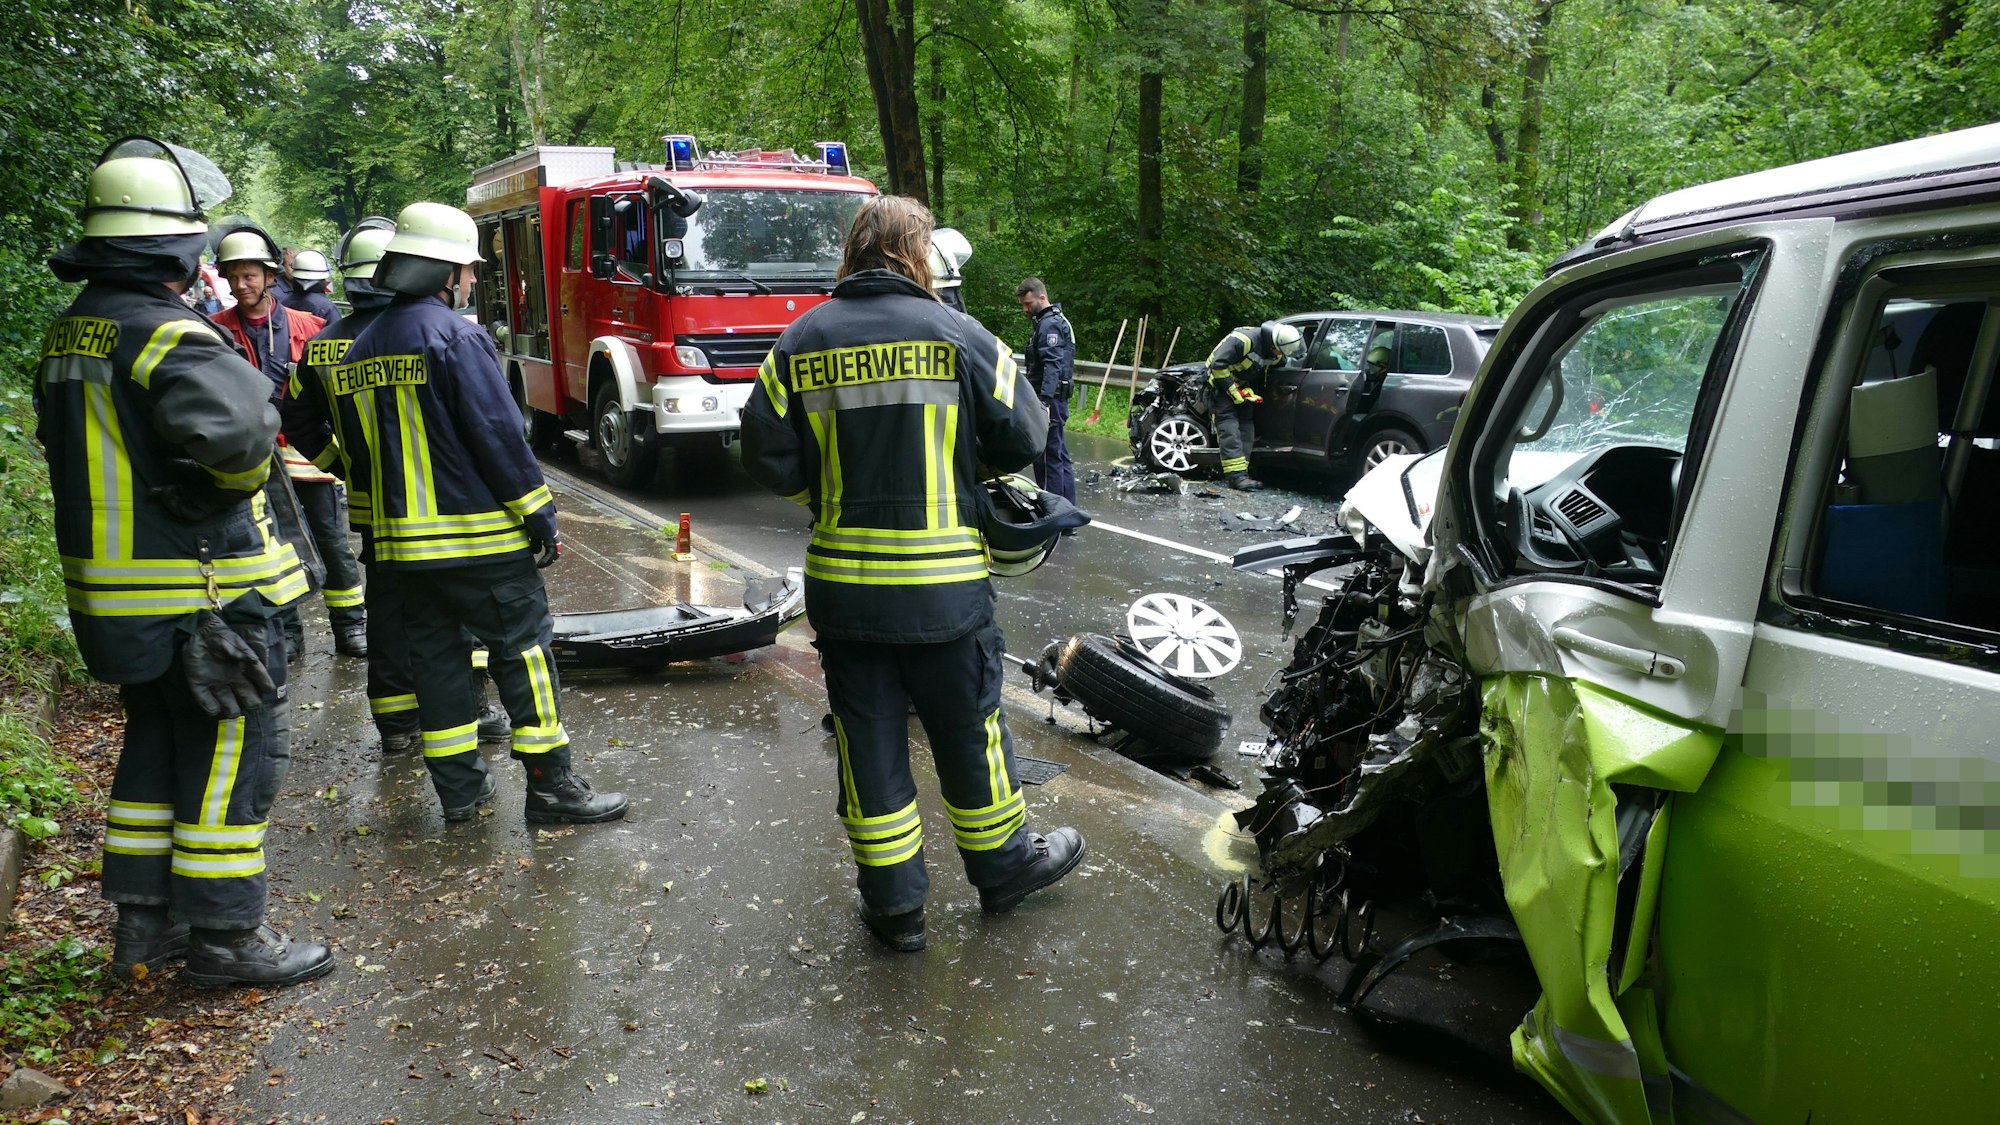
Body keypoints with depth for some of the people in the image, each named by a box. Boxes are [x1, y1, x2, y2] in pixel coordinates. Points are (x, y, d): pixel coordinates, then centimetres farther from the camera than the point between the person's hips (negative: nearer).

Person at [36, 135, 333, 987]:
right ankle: (224, 936, 12)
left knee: (156, 748, 20)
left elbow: (64, 440, 19)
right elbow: (234, 430, -36)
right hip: (202, 590, -9)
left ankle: (144, 920, 30)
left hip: (112, 590, 9)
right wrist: (240, 478, -16)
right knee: (232, 757, 3)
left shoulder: (70, 334, 10)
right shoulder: (169, 335, -20)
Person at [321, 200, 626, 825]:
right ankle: (551, 785, 3)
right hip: (481, 536, -7)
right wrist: (541, 517, -10)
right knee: (523, 649, 0)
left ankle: (459, 786, 20)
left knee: (436, 654, 13)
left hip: (401, 540, 8)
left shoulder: (360, 349, 13)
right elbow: (499, 436, -16)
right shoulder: (457, 336, -12)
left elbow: (358, 453, 17)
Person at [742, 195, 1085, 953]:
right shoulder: (958, 335, -6)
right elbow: (1023, 438, -5)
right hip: (943, 584, -2)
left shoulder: (801, 342, 0)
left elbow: (767, 456, -2)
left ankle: (893, 899, 22)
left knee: (868, 735, 12)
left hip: (840, 583, 2)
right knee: (967, 728, 14)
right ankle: (1001, 865, 33)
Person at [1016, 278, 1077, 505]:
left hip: (1050, 400, -11)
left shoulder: (1049, 325, -13)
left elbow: (1052, 366, -25)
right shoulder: (1056, 320, 20)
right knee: (1059, 455, 14)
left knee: (1048, 457, -7)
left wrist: (1044, 401, -33)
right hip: (1056, 399, 11)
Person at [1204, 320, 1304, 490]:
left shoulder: (1276, 353, -6)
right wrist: (1233, 391, -24)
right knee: (1229, 427, -16)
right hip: (1222, 382, -8)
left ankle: (1240, 473, 4)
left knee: (1246, 427, 2)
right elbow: (1218, 364, -29)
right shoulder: (1243, 340, -30)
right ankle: (1235, 474, -24)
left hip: (1244, 388, 8)